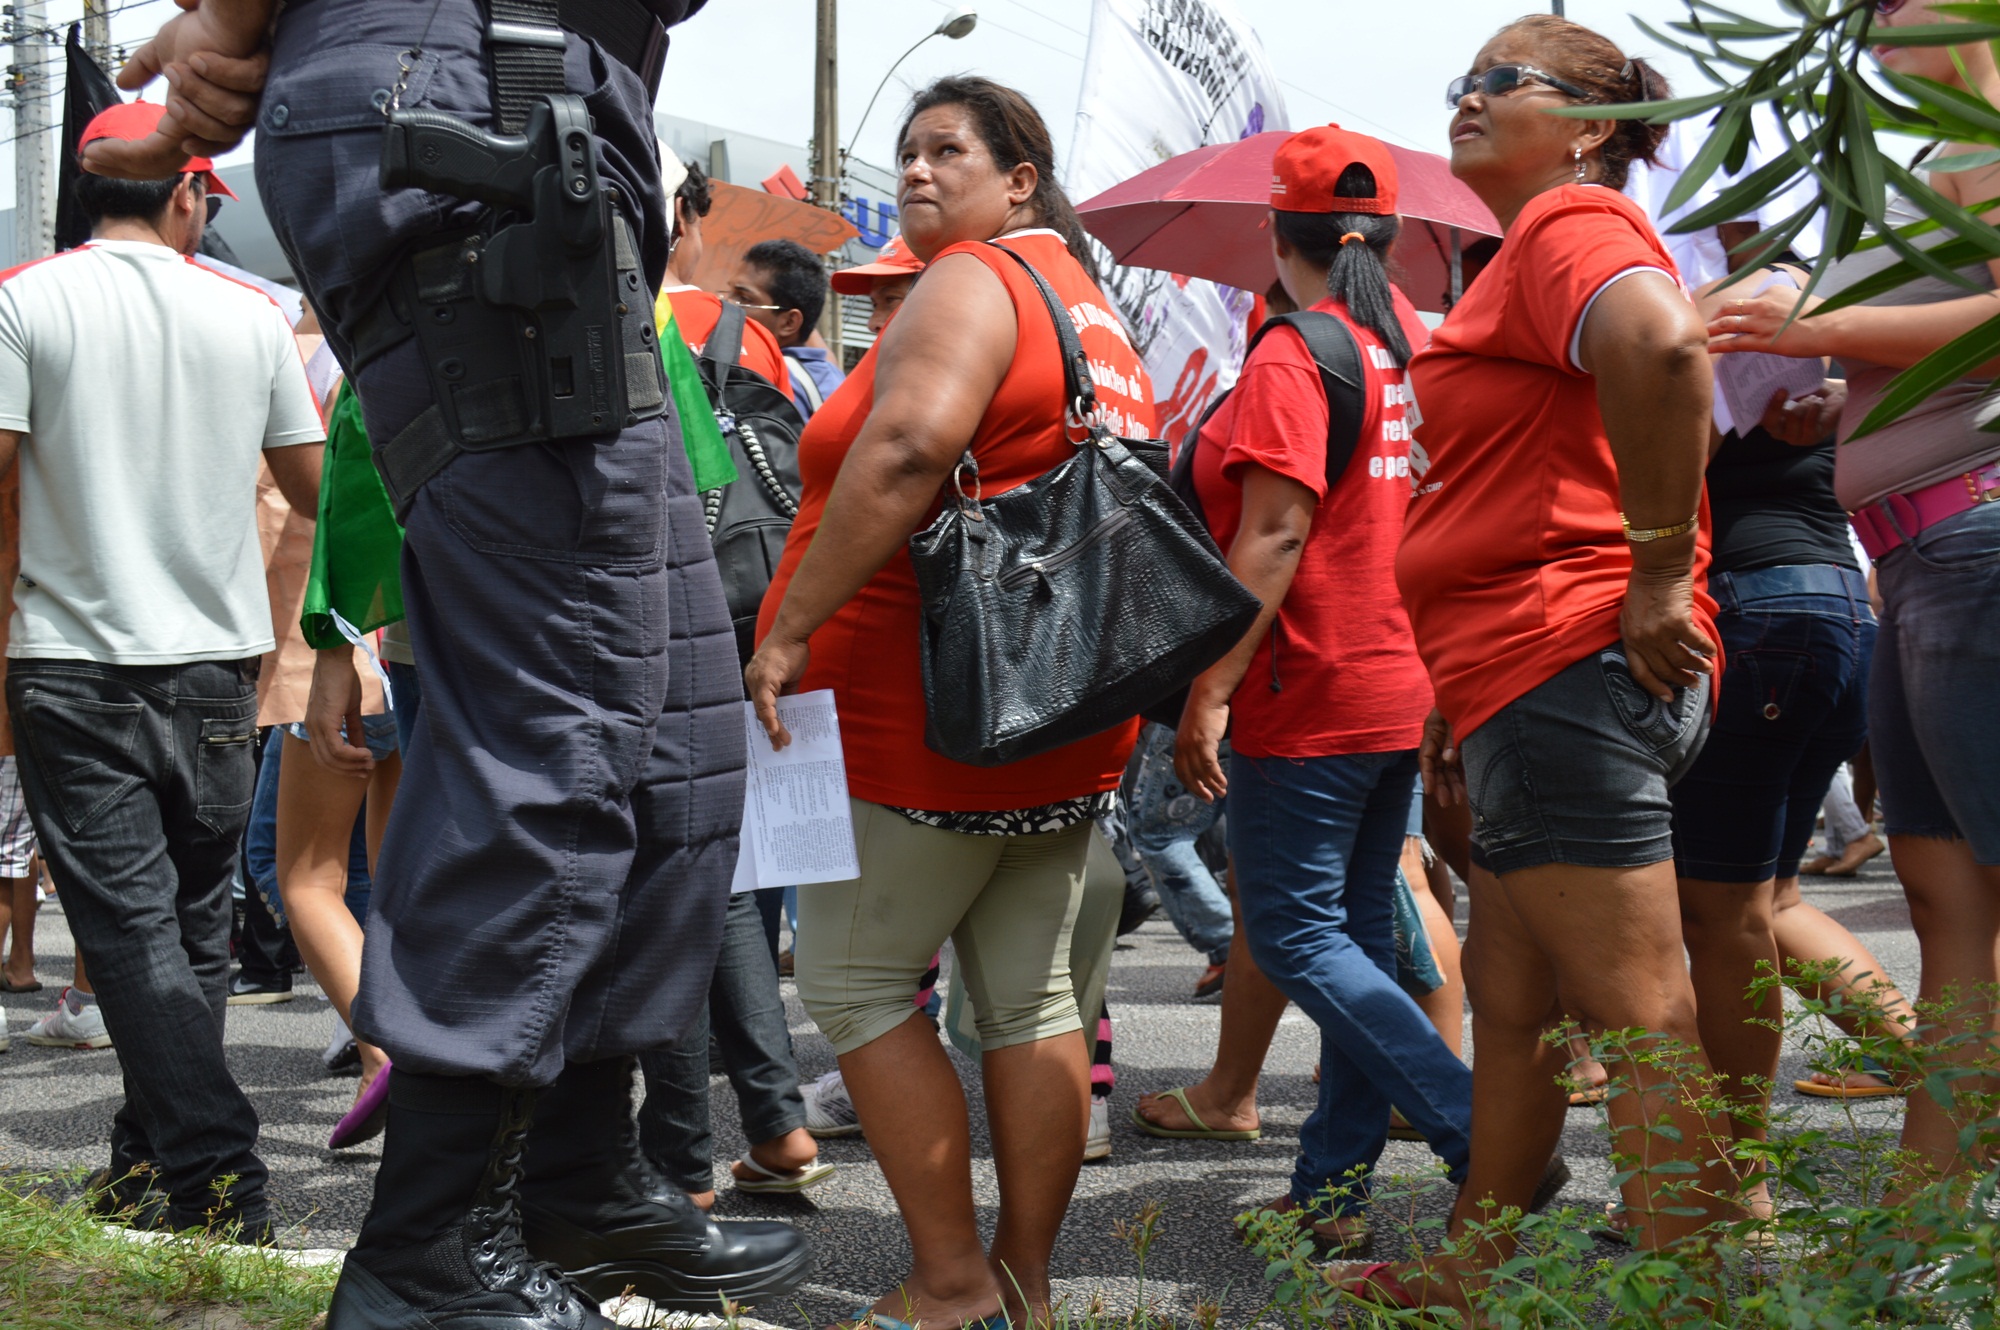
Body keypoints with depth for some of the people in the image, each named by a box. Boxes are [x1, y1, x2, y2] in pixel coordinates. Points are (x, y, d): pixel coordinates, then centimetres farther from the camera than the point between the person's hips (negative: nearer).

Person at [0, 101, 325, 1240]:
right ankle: (153, 1158, 24)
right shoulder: (250, 315, 4)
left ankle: (215, 1175, -8)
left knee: (131, 925, -2)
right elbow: (316, 491, 10)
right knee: (194, 928, 15)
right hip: (219, 668, 3)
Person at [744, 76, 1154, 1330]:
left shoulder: (972, 283, -10)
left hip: (931, 714, -9)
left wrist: (790, 629, -26)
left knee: (855, 978, 0)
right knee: (1030, 996, 10)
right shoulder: (1089, 304, 20)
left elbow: (909, 446, -28)